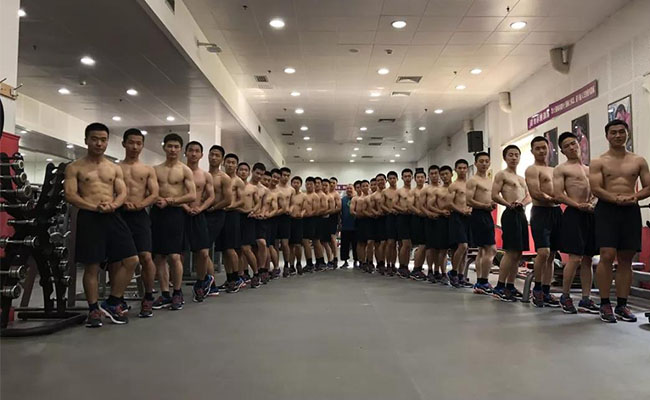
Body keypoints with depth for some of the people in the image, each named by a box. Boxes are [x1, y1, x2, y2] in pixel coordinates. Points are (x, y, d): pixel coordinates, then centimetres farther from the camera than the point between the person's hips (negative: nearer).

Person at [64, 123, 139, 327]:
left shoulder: (115, 168, 16)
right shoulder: (74, 168, 5)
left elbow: (122, 193, 8)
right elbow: (70, 195, -5)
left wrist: (112, 205, -14)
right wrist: (95, 207, -19)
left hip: (113, 217, 4)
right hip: (88, 218, -4)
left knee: (130, 260, -3)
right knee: (91, 266, 1)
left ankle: (112, 303, 12)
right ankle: (94, 310, 15)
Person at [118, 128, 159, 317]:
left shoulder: (148, 170, 11)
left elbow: (154, 194, 1)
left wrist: (138, 205, -16)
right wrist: (122, 203, -17)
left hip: (140, 215, -1)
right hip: (119, 214, 1)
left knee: (146, 257, -11)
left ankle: (148, 298, 2)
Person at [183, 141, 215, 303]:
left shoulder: (206, 176, 11)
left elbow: (211, 197, 7)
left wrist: (200, 208, -10)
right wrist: (185, 207, -17)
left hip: (198, 216, 1)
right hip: (181, 214, -1)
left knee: (203, 253, -5)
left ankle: (200, 283, 18)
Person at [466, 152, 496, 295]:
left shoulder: (490, 181, 18)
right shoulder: (473, 180, -7)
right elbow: (469, 201, -16)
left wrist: (493, 204, 4)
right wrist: (485, 206, -19)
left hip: (487, 215, 9)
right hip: (478, 215, -9)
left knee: (482, 250, 11)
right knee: (491, 250, -13)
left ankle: (479, 283, 18)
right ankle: (483, 282, -8)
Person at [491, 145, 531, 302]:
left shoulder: (521, 178, 23)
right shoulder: (501, 174, 0)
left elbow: (528, 197, 15)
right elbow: (494, 196, -9)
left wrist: (521, 203, -6)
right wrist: (509, 204, -14)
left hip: (521, 214, 8)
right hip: (510, 214, -8)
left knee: (518, 253, 7)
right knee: (511, 252, -13)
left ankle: (510, 286, 13)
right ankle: (499, 288, -10)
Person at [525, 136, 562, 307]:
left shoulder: (555, 170, 22)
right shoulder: (532, 170, -2)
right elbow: (535, 193, -14)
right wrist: (553, 199, -14)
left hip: (556, 212, 8)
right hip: (541, 212, -7)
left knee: (551, 255, 7)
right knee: (543, 252, -17)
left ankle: (546, 292, 13)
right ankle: (537, 288, 0)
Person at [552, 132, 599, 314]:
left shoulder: (589, 168, 20)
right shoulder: (561, 169, 1)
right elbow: (558, 195, -8)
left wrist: (594, 204, 1)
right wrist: (579, 205, -17)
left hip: (590, 214, 6)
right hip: (573, 214, -6)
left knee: (587, 259, 6)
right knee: (575, 258, -10)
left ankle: (586, 300, 12)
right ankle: (565, 296, 5)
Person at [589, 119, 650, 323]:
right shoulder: (598, 162, 4)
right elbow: (595, 188, -7)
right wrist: (617, 198, -21)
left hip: (631, 211, 3)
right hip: (606, 209, -3)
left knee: (626, 259, 5)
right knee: (607, 256, -12)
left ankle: (622, 305, 11)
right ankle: (605, 304, -5)